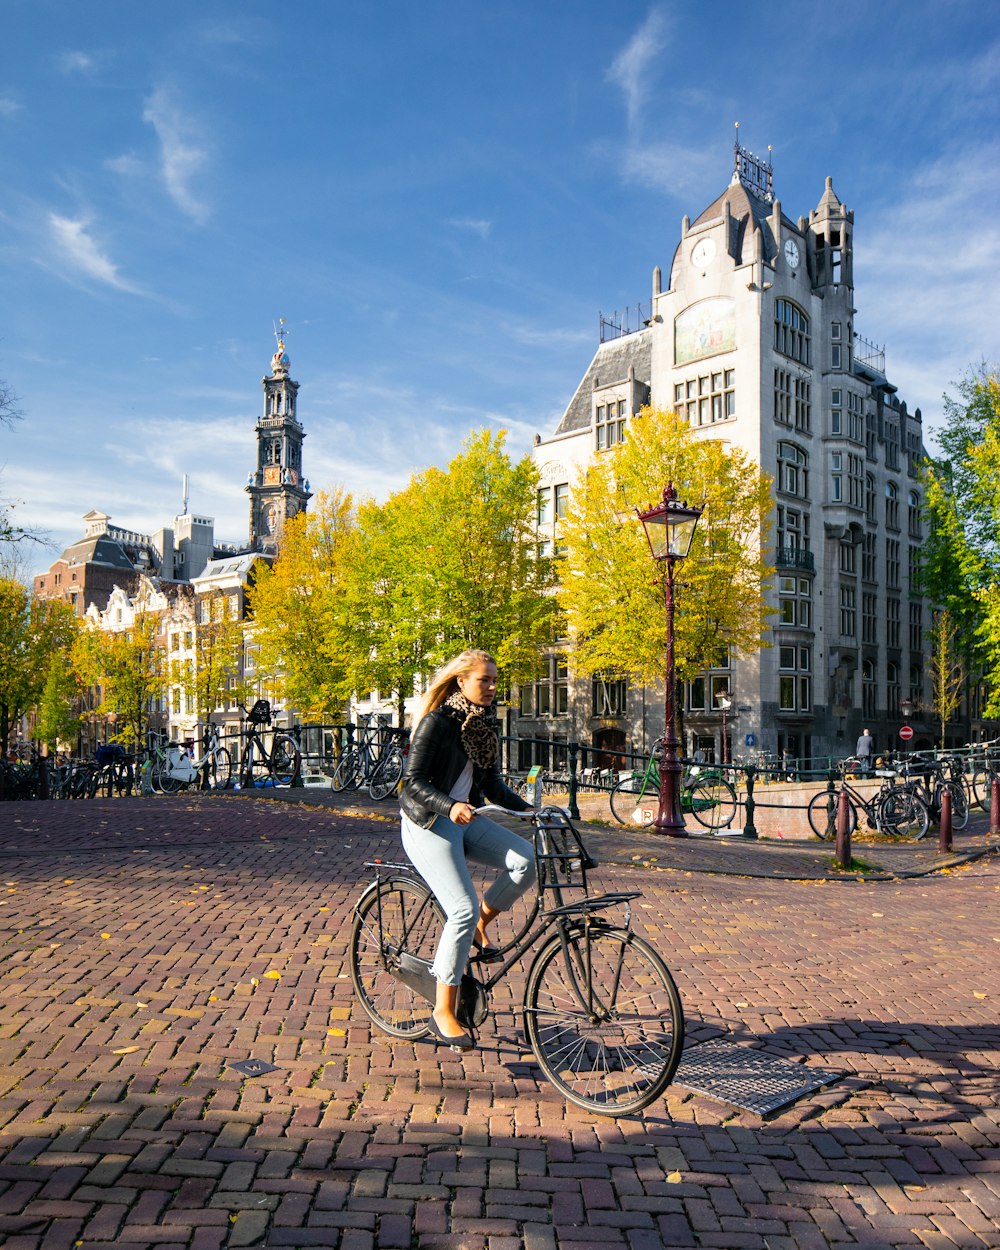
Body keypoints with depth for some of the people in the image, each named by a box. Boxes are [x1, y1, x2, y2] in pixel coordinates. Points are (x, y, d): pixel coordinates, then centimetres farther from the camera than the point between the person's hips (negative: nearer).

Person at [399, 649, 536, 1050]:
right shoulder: (438, 722, -15)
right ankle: (443, 1012, -4)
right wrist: (450, 806, -33)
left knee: (525, 859, -19)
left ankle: (479, 927, 5)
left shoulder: (485, 723, 7)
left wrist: (526, 808, -1)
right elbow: (414, 782, -18)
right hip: (428, 823, -7)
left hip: (465, 818, 7)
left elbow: (491, 783, 13)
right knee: (462, 910, -18)